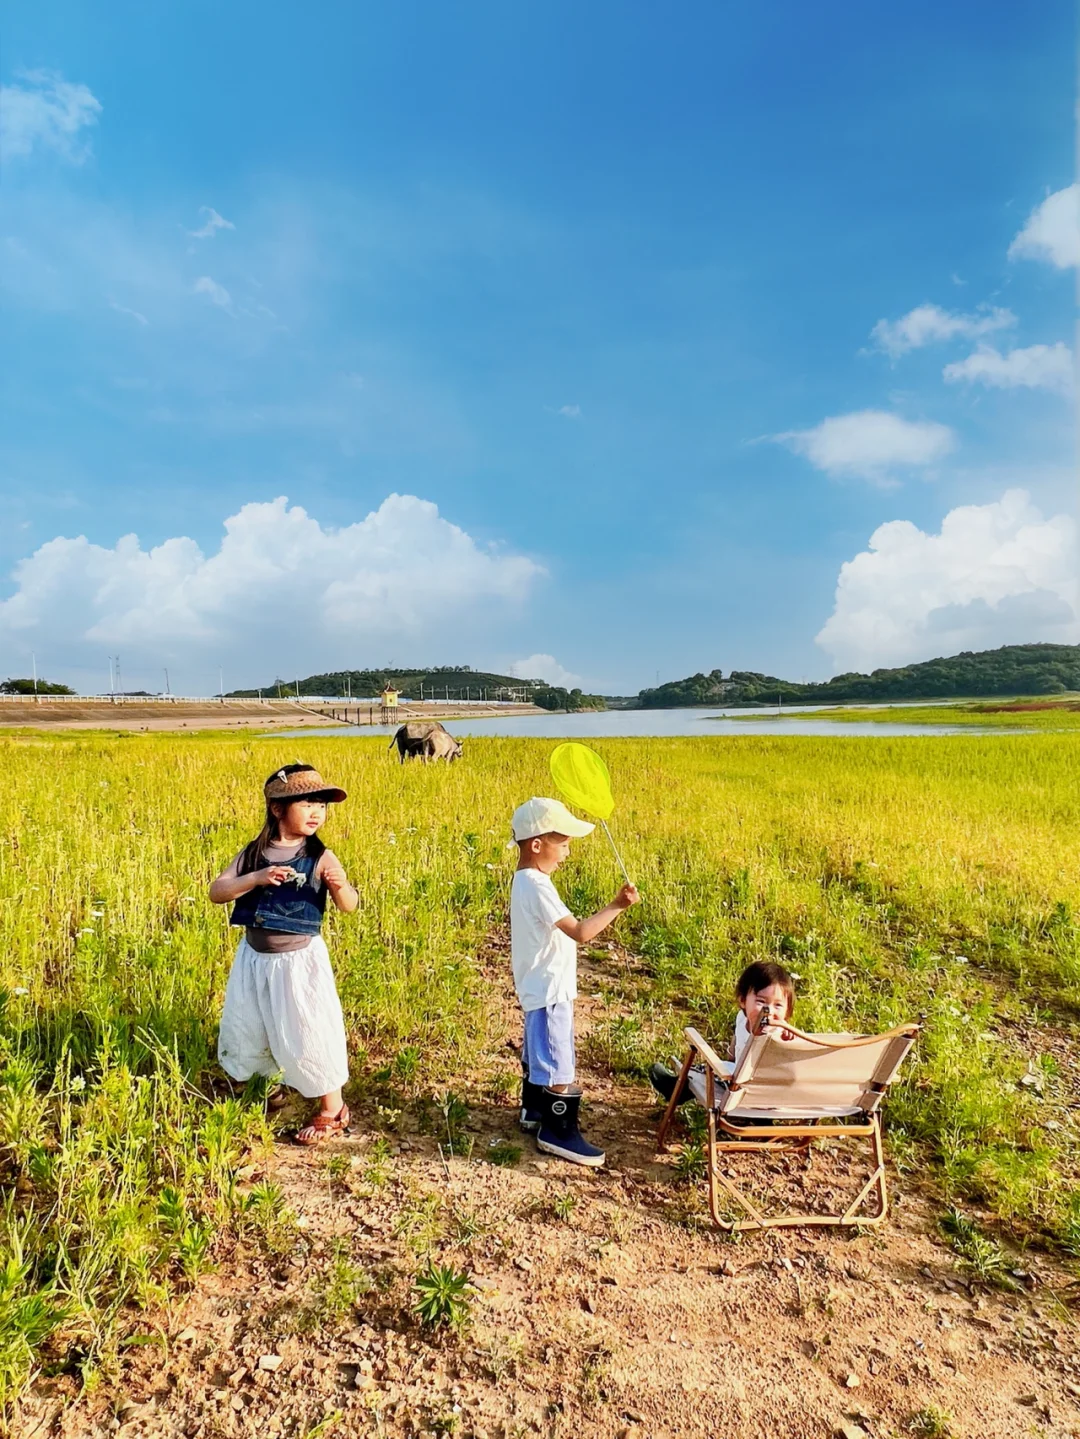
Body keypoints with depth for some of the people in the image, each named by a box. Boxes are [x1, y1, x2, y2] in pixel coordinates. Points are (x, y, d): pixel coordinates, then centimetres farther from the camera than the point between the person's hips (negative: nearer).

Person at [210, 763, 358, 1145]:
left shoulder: (321, 858, -13)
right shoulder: (253, 853, -5)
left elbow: (350, 907, -13)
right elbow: (216, 892, -10)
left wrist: (340, 886, -35)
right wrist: (255, 878, -26)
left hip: (299, 960, -4)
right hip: (254, 958, 4)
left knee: (307, 1033, 1)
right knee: (243, 1032, 19)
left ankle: (332, 1110, 21)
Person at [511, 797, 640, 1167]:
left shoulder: (524, 881, 6)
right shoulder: (537, 887, -26)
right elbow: (580, 932, -29)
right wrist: (617, 905, -24)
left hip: (538, 988, 10)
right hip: (550, 991, -10)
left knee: (537, 1052, 24)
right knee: (559, 1065, 2)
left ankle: (534, 1112, 40)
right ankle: (557, 1132, 15)